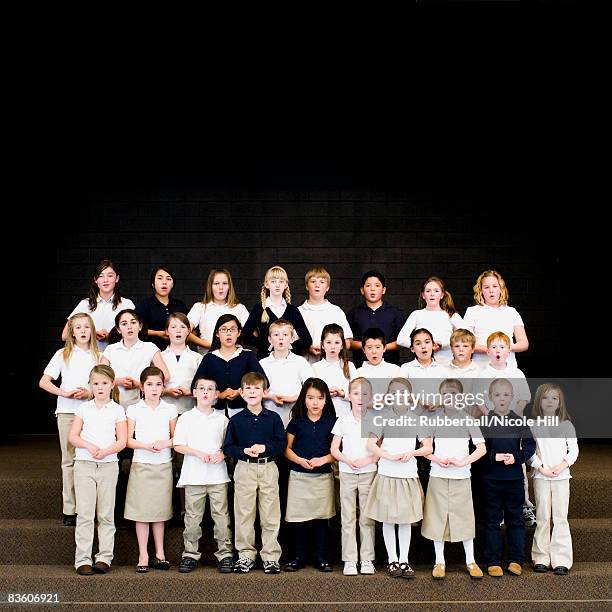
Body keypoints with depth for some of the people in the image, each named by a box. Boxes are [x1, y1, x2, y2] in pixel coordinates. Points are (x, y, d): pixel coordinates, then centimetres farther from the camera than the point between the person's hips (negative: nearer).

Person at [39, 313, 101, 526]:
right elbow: (44, 382, 2)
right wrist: (66, 393, -11)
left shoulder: (98, 356, 9)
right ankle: (70, 510, 4)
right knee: (69, 460, 1)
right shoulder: (63, 354, 8)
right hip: (67, 411, 0)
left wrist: (89, 393, -11)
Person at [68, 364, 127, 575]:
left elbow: (122, 441, -1)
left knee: (106, 514, 5)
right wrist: (89, 446, -16)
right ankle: (82, 559, 2)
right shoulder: (84, 408, 8)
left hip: (108, 465, 0)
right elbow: (72, 436, 2)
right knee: (84, 514, -1)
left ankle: (104, 557, 11)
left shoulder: (117, 410, 5)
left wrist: (105, 451, -19)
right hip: (84, 464, 0)